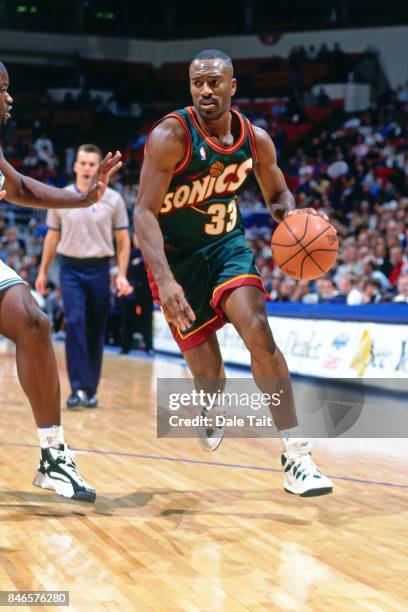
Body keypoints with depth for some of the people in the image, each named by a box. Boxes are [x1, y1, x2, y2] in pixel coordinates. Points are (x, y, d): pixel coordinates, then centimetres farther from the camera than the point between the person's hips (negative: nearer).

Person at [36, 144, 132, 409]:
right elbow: (52, 237, 13)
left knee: (96, 331, 4)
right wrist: (43, 271, 12)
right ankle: (79, 388, -15)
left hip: (99, 270, 0)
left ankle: (91, 390, 14)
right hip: (71, 269, 0)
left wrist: (122, 275, -5)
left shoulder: (113, 199, 0)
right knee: (74, 324, -15)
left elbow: (123, 239, 3)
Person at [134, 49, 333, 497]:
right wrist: (165, 280, -39)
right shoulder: (171, 136, -21)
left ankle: (295, 456, -21)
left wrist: (289, 214, -15)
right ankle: (211, 411, 39)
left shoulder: (256, 140, -7)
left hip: (227, 243, 3)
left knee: (258, 330, -23)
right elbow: (144, 212, -26)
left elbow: (277, 196, 11)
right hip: (176, 254, -3)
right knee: (207, 374, -3)